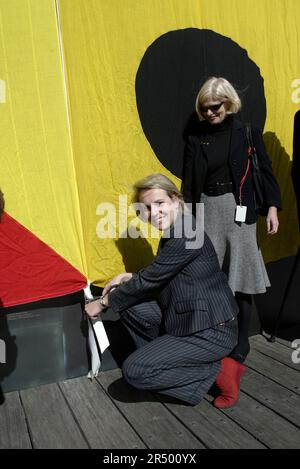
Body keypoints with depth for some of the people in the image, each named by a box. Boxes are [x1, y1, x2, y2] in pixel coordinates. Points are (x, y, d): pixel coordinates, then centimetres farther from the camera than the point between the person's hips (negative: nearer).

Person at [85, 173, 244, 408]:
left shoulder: (185, 235, -23)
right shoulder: (173, 233, 7)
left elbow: (149, 281, -18)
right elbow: (157, 278, 19)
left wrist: (104, 302, -5)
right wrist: (129, 277, 3)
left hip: (212, 332, -9)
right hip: (188, 321, 9)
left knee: (135, 371, -13)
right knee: (130, 305, 3)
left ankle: (217, 371, -2)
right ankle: (166, 357, 10)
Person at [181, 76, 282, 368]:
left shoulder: (247, 133, 3)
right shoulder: (196, 140, 8)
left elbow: (264, 170, 5)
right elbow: (188, 184, 8)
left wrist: (272, 206, -3)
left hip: (239, 211, -2)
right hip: (207, 210, 2)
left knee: (240, 278, 1)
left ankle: (240, 346, 15)